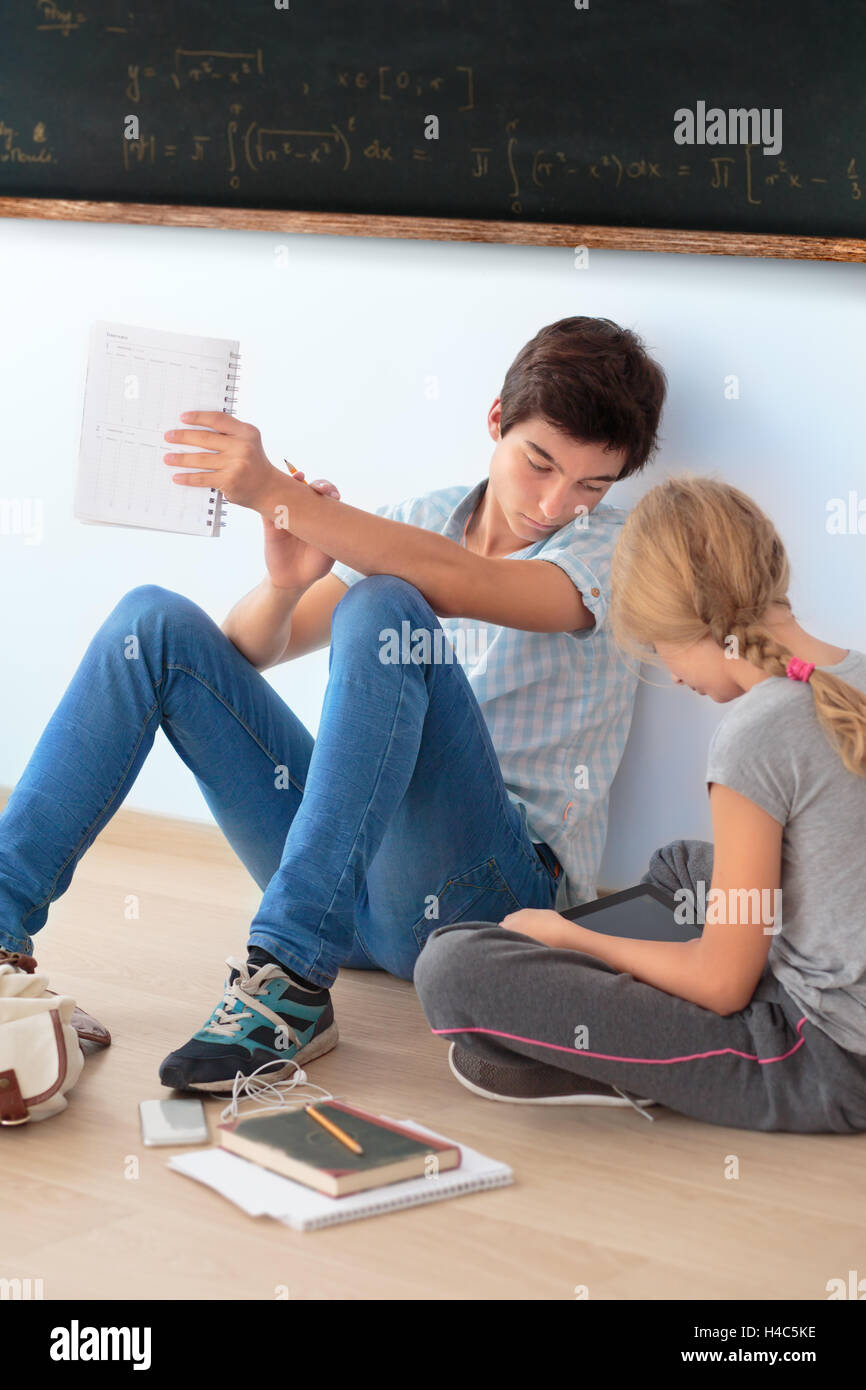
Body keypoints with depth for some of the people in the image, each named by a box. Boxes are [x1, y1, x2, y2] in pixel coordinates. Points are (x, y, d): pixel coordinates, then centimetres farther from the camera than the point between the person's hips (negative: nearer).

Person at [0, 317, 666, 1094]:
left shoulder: (608, 550, -2)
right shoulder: (419, 525, 15)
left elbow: (456, 584, -23)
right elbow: (248, 652, 11)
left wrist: (278, 495, -30)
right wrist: (285, 583, -11)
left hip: (492, 897, -5)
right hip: (347, 882, 5)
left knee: (385, 610, -29)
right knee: (156, 622, -6)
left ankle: (294, 981, -35)